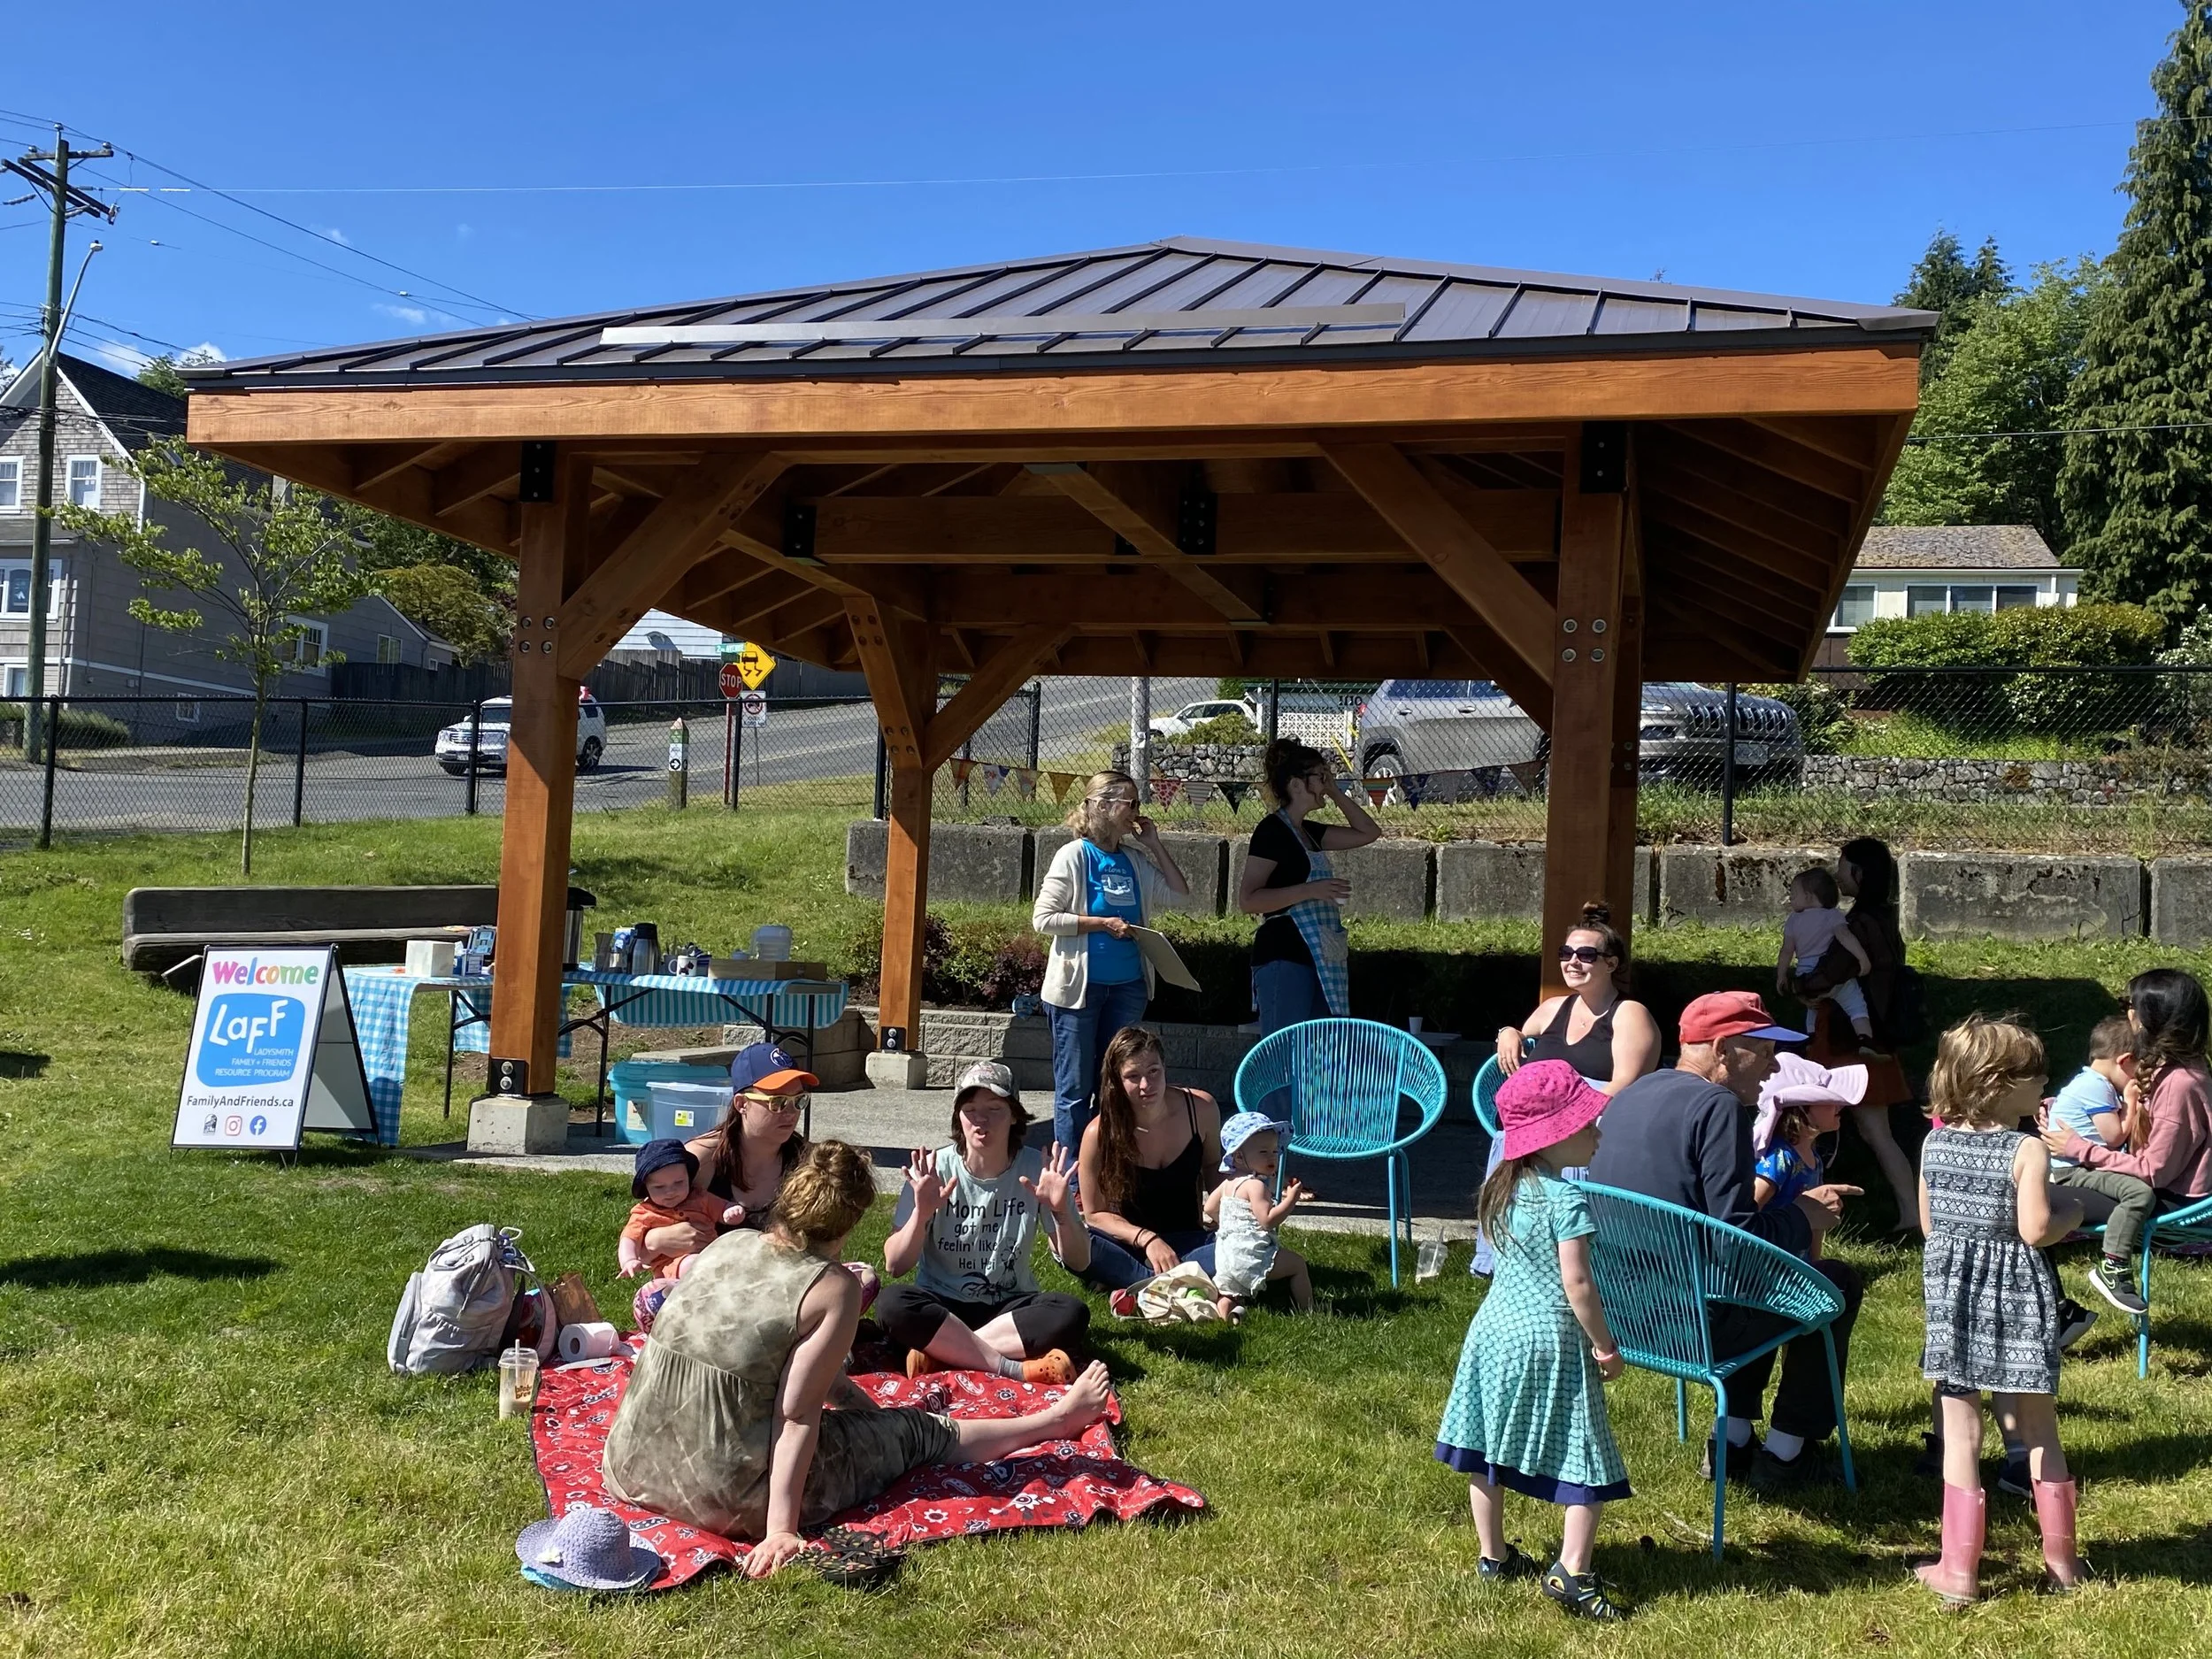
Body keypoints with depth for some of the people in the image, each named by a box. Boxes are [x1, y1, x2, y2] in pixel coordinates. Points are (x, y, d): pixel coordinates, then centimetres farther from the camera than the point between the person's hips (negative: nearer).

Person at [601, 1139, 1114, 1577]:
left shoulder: (727, 1244, 5)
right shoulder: (833, 1289, -15)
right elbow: (796, 1416, -19)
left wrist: (852, 1396, 31)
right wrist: (780, 1531, -18)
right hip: (728, 1498, -7)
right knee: (917, 1431, 13)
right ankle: (1058, 1418, 33)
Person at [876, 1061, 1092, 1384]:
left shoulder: (1036, 1169, -6)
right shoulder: (934, 1170, -8)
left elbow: (1079, 1262, -4)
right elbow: (894, 1266, -10)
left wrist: (1060, 1212, -23)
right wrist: (922, 1212, -27)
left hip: (1010, 1306, 1)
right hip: (941, 1306, -1)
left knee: (1072, 1313, -30)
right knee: (891, 1303, -33)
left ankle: (941, 1351, -25)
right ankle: (1016, 1368, -30)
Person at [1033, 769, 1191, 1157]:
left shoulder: (1135, 860, 8)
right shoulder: (1074, 856, -7)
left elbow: (1178, 893, 10)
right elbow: (1043, 918, -11)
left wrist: (1155, 844, 4)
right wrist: (1103, 924, -16)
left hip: (1128, 986, 6)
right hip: (1080, 986, -6)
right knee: (1075, 1088, 0)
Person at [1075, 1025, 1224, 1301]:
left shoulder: (1201, 1109, -9)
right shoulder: (1100, 1133, -15)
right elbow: (1096, 1214, -8)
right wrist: (1147, 1239, -22)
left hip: (1186, 1241, 2)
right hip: (1128, 1243, -1)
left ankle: (1140, 1288, -33)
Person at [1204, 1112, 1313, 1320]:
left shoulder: (1229, 1183, 14)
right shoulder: (1256, 1185, -15)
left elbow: (1209, 1209, 23)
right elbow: (1268, 1220, -23)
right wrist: (1291, 1200, -19)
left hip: (1226, 1254, 8)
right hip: (1250, 1254, -8)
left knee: (1230, 1291, 20)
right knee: (1298, 1264, 6)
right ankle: (1307, 1311, 8)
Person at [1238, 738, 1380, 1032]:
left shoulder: (1307, 832, 16)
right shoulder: (1272, 830, -9)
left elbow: (1368, 832, 24)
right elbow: (1248, 900, -17)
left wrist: (1335, 792, 14)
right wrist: (1310, 890, -23)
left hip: (1320, 960, 9)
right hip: (1284, 958, -9)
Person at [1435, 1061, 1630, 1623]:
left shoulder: (1505, 1187, 6)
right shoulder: (1567, 1199, -17)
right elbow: (1577, 1283, -20)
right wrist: (1606, 1346, -10)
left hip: (1495, 1328, 8)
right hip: (1550, 1340, -7)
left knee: (1485, 1450, 15)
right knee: (1586, 1460, 2)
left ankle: (1493, 1556, 26)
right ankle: (1571, 1572, -3)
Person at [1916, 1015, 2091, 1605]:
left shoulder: (1934, 1143, 2)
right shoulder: (2028, 1150, -14)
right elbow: (2035, 1230, -19)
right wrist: (2073, 1213, 0)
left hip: (1951, 1290, 3)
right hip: (2016, 1294, -3)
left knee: (1961, 1432, 6)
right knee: (2039, 1428, 15)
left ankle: (1958, 1570, 8)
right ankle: (2061, 1557, 27)